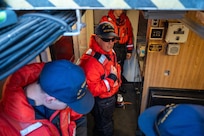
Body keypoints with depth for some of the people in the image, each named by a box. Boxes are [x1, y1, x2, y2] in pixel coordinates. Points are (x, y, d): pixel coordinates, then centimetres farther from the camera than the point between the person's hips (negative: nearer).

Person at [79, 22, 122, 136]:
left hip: (111, 96, 9)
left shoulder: (110, 52, -6)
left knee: (108, 122, 35)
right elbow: (92, 90, -36)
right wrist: (112, 78, -34)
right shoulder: (91, 61, -37)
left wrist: (117, 79, 12)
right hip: (101, 101, -9)